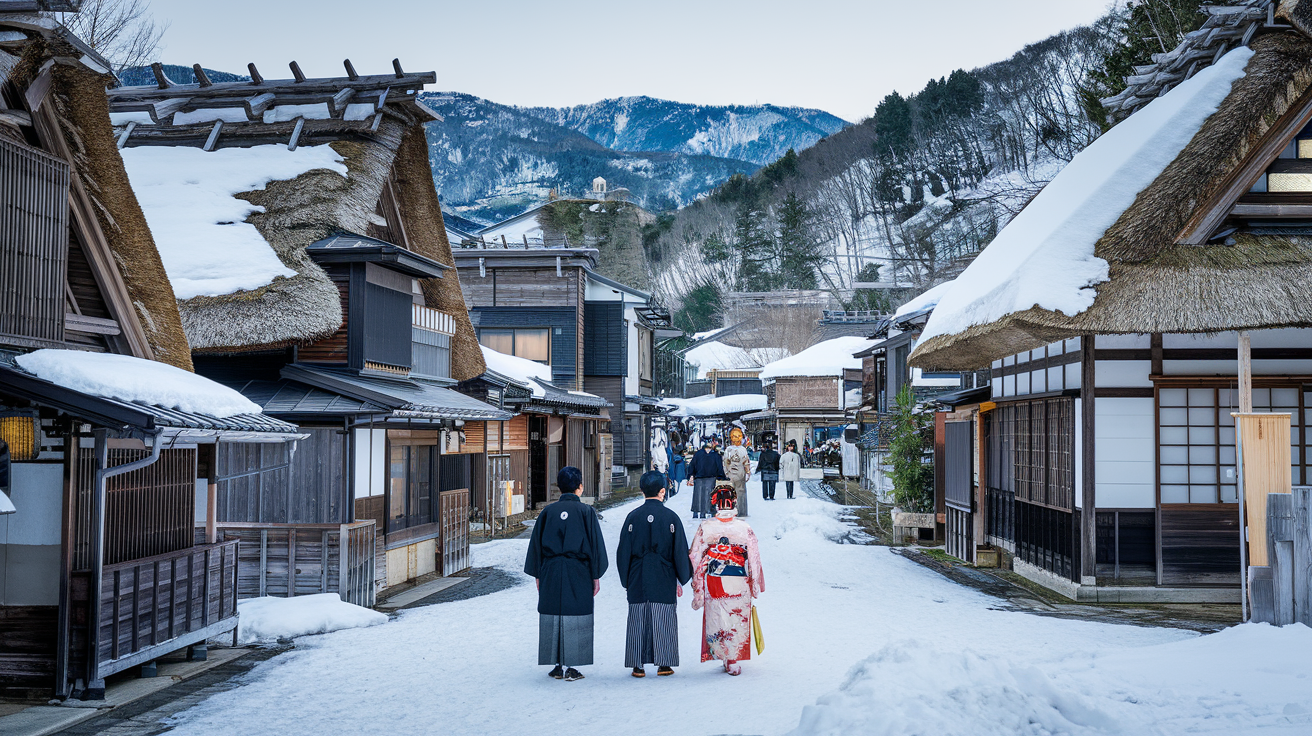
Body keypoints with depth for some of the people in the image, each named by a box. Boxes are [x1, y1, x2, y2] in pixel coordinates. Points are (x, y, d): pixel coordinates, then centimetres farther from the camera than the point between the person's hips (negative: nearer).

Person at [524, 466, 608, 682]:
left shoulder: (547, 512, 3)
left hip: (550, 574, 3)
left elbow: (536, 544, 6)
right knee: (575, 618, 2)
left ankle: (557, 667, 12)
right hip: (578, 574, -3)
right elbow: (595, 544, -4)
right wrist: (596, 576, 3)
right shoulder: (585, 511, -5)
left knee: (552, 618, 8)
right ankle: (572, 668, 1)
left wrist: (538, 575, 14)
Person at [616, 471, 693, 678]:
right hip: (664, 581, -1)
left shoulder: (632, 517, -1)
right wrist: (681, 579, 8)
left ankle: (638, 665, 7)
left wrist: (626, 580, 11)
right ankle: (663, 664, 8)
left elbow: (623, 551, 2)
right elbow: (680, 551, -2)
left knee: (638, 621, 6)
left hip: (638, 581, 1)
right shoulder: (671, 517, -5)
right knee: (663, 621, 6)